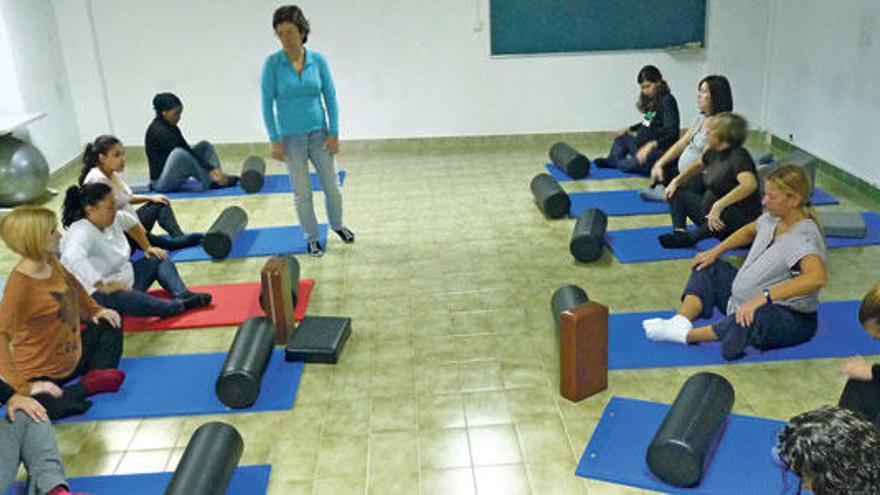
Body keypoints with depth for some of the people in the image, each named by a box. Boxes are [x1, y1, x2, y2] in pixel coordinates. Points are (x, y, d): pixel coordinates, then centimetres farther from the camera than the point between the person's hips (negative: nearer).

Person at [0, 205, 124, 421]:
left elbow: (72, 284, 21)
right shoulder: (19, 285, -27)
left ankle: (99, 371, -2)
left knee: (109, 323, 20)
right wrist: (23, 387, -39)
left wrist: (94, 310, 16)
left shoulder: (51, 263, -4)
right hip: (43, 374, -9)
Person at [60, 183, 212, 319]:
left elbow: (131, 222, 23)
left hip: (124, 282, 11)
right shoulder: (81, 233, -26)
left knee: (159, 259, 10)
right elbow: (72, 259, -47)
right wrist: (103, 286, -48)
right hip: (100, 295, -10)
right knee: (129, 298, -41)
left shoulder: (111, 219, 0)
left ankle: (183, 295, -14)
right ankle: (180, 306, -28)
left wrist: (147, 248, 21)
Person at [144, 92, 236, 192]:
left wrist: (212, 169, -5)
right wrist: (210, 170, -25)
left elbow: (188, 150, 6)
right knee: (179, 153, -37)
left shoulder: (170, 127, 10)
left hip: (174, 178, 9)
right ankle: (211, 183, -22)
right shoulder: (159, 130, -18)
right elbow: (186, 152, -23)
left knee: (205, 145, 6)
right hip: (161, 182, -9)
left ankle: (220, 178, -15)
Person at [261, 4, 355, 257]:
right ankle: (312, 238, 24)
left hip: (319, 133, 2)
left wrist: (334, 132, -3)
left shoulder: (318, 60, -5)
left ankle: (337, 224, 36)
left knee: (332, 186, 10)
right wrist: (274, 140, -9)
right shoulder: (272, 63, -10)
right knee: (302, 193, 6)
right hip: (291, 138, -2)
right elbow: (267, 103, -7)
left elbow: (330, 97, 1)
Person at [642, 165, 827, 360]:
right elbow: (749, 231, 22)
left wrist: (765, 296, -49)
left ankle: (686, 335, -26)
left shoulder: (804, 236, -26)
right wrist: (715, 251, 12)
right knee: (707, 267, 11)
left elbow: (818, 277, -44)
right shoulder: (773, 218, -1)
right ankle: (682, 320, -14)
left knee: (755, 319, -42)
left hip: (790, 317, -9)